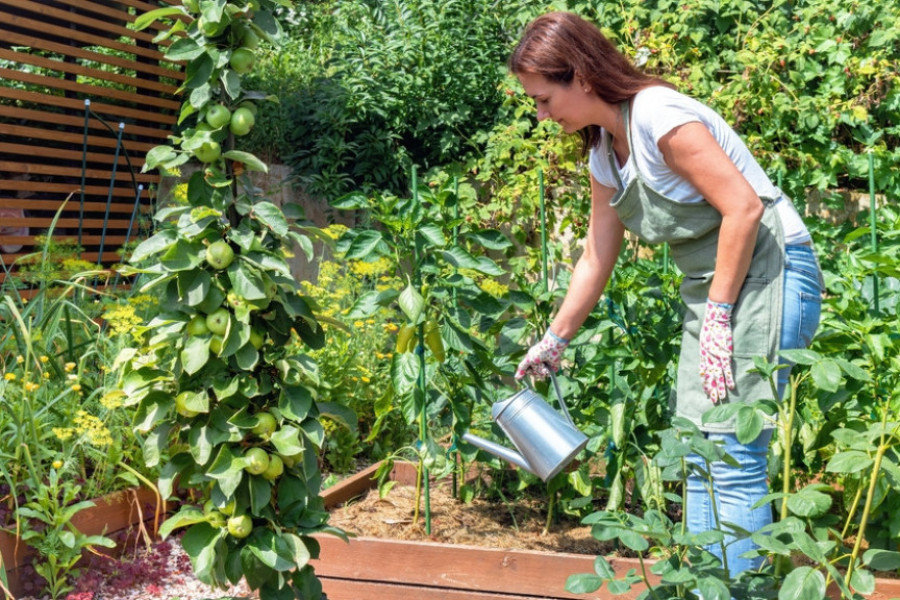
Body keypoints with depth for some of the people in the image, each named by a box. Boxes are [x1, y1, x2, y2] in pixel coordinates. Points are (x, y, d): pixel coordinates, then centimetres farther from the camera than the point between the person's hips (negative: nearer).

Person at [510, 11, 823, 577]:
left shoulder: (658, 116, -17)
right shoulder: (604, 152, 11)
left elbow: (743, 207, -22)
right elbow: (597, 258, 19)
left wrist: (717, 314, -18)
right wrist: (554, 341, 24)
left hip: (767, 271, -9)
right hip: (713, 286, 9)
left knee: (734, 455, -11)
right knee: (697, 454, 10)